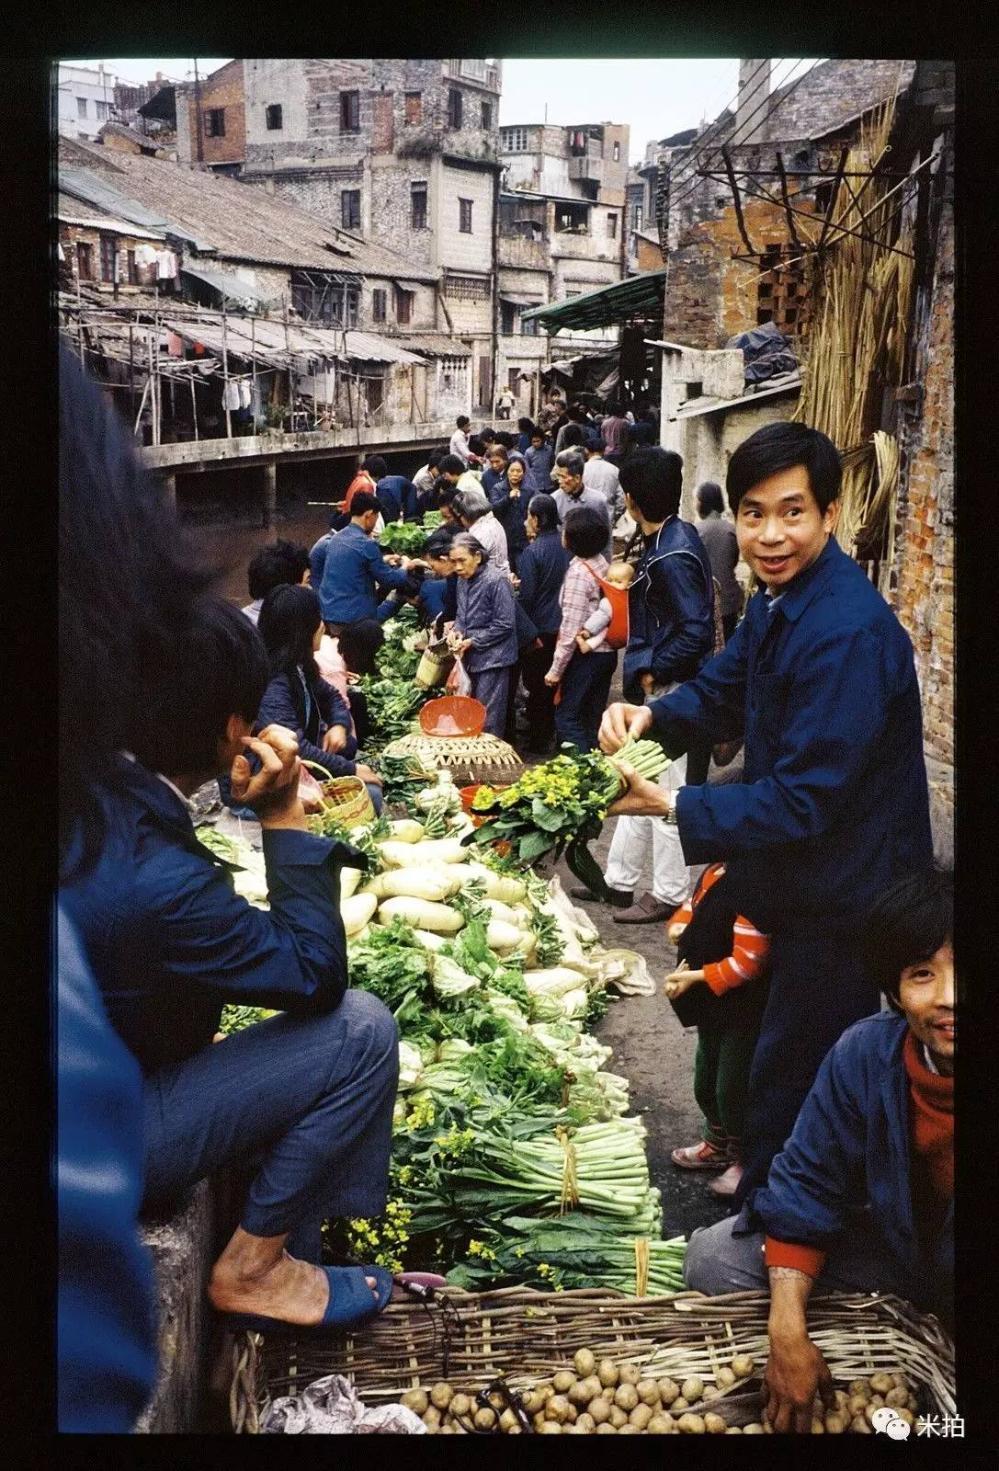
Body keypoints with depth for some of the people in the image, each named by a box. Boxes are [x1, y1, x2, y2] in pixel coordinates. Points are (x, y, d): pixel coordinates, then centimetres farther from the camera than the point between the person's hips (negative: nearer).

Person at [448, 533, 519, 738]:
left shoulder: (496, 580, -16)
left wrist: (472, 641, -15)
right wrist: (457, 631, -2)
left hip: (492, 658, -7)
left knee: (488, 719, -4)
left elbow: (504, 625, -16)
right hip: (471, 658, 7)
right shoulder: (463, 580, 7)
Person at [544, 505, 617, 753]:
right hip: (607, 651, 8)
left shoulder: (578, 572, -19)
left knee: (566, 717, 1)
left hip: (585, 655, -8)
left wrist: (556, 668, -14)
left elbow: (571, 627, -20)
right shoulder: (602, 563, 4)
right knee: (593, 719, 16)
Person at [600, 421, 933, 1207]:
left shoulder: (848, 632, -28)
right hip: (800, 882, 9)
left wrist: (672, 805, -26)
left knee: (790, 1081, 5)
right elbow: (721, 690, 12)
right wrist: (650, 715, -8)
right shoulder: (779, 600, 3)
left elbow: (803, 801, -28)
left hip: (843, 899, -9)